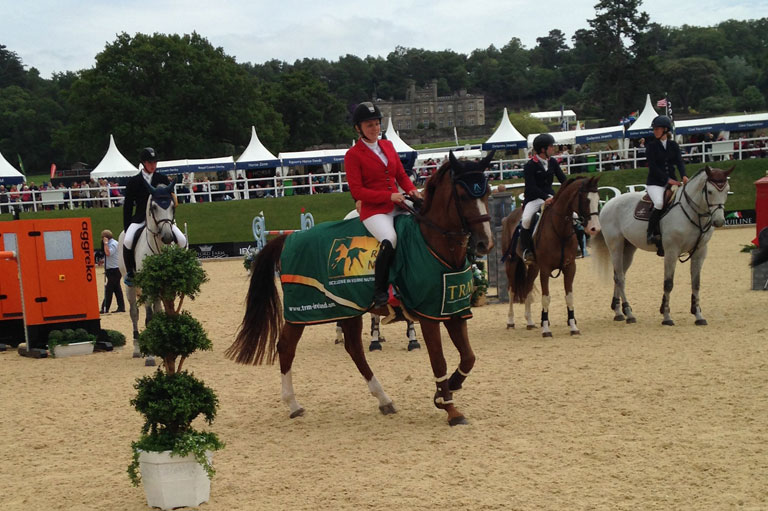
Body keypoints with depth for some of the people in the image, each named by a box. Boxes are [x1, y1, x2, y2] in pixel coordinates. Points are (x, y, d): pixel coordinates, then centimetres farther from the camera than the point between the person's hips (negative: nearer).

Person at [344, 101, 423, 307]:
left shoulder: (388, 146, 15)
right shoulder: (353, 155, -3)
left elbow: (401, 174, 18)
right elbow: (357, 191, -10)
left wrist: (411, 190, -4)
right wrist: (389, 196, -18)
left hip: (397, 207, 7)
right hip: (373, 210, -7)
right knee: (390, 239, -32)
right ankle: (380, 292, -20)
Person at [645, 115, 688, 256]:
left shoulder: (674, 146, 12)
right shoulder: (651, 146, 1)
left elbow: (679, 162, 2)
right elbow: (653, 166, -8)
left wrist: (683, 176, -18)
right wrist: (667, 179, -17)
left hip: (671, 182, 4)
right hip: (654, 183, -4)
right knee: (659, 203, -32)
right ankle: (651, 233, -24)